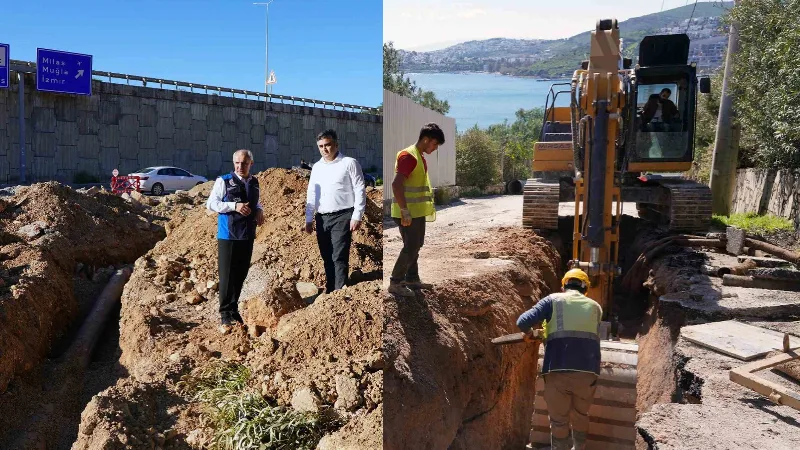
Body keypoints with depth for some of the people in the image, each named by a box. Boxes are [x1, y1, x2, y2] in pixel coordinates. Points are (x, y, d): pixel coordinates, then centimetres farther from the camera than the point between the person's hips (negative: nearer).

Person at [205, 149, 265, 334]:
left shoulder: (254, 183, 10)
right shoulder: (224, 181, -7)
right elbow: (211, 203, -9)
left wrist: (259, 210, 1)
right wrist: (234, 206, -21)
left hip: (247, 235, 5)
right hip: (228, 235, -5)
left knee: (241, 275, 11)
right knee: (227, 276, -3)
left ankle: (234, 310, 24)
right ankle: (225, 315, 5)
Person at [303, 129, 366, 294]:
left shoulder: (349, 163, -3)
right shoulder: (316, 167, 14)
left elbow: (360, 191, -6)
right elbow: (311, 194, 17)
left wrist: (357, 216, -13)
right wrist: (309, 219, 14)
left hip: (342, 217, -6)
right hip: (321, 218, 6)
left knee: (339, 257, -10)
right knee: (327, 258, 11)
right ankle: (330, 292, 20)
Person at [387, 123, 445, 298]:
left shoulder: (420, 157, 14)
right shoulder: (408, 156, -18)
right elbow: (396, 185, -25)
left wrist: (428, 207, 19)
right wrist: (405, 211, -26)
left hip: (418, 211, 10)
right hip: (408, 213, -10)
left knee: (415, 246, 16)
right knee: (410, 247, -6)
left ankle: (412, 279, 27)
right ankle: (395, 283, 4)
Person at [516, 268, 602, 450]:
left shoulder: (553, 300, 6)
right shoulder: (595, 307, 15)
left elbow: (523, 322, -4)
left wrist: (528, 334, 17)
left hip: (558, 372, -3)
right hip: (587, 373, 3)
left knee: (559, 421, 13)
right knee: (581, 416, 26)